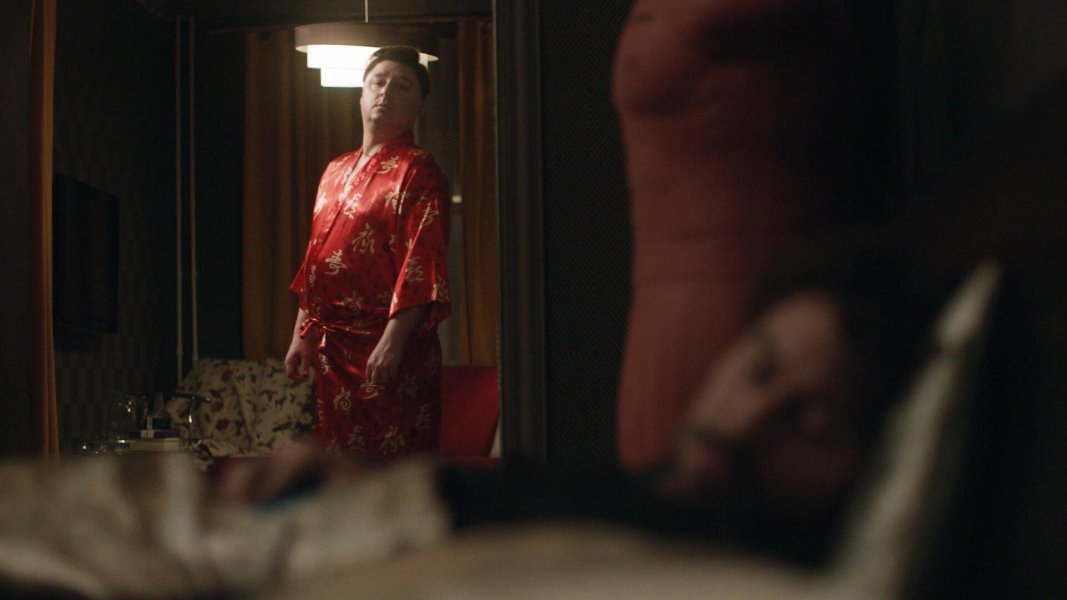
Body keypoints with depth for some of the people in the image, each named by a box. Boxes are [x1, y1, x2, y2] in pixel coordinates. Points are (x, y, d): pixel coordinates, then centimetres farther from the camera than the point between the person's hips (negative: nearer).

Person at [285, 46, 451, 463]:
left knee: (394, 460, -5)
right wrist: (302, 334, 15)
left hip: (390, 352, -7)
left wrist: (393, 340, -23)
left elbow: (422, 267, -15)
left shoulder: (417, 172, -6)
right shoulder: (336, 171, 18)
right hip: (332, 349, 8)